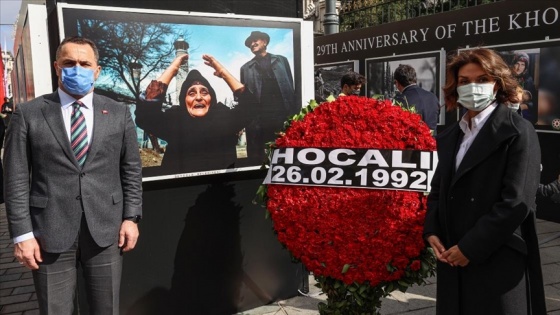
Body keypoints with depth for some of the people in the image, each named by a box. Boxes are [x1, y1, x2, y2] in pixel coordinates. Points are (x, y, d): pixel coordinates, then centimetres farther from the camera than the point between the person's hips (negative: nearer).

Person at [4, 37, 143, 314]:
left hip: (106, 230, 2)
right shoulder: (28, 114, 0)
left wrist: (131, 217, 1)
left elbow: (131, 170, 8)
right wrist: (22, 233, -6)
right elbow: (16, 178, -1)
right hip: (50, 233, -1)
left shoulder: (119, 114, 6)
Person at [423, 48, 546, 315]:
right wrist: (432, 233, -1)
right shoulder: (449, 136, 12)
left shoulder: (517, 132, -8)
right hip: (453, 260, 6)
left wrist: (470, 248, -15)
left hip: (498, 261, -6)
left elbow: (516, 201, -15)